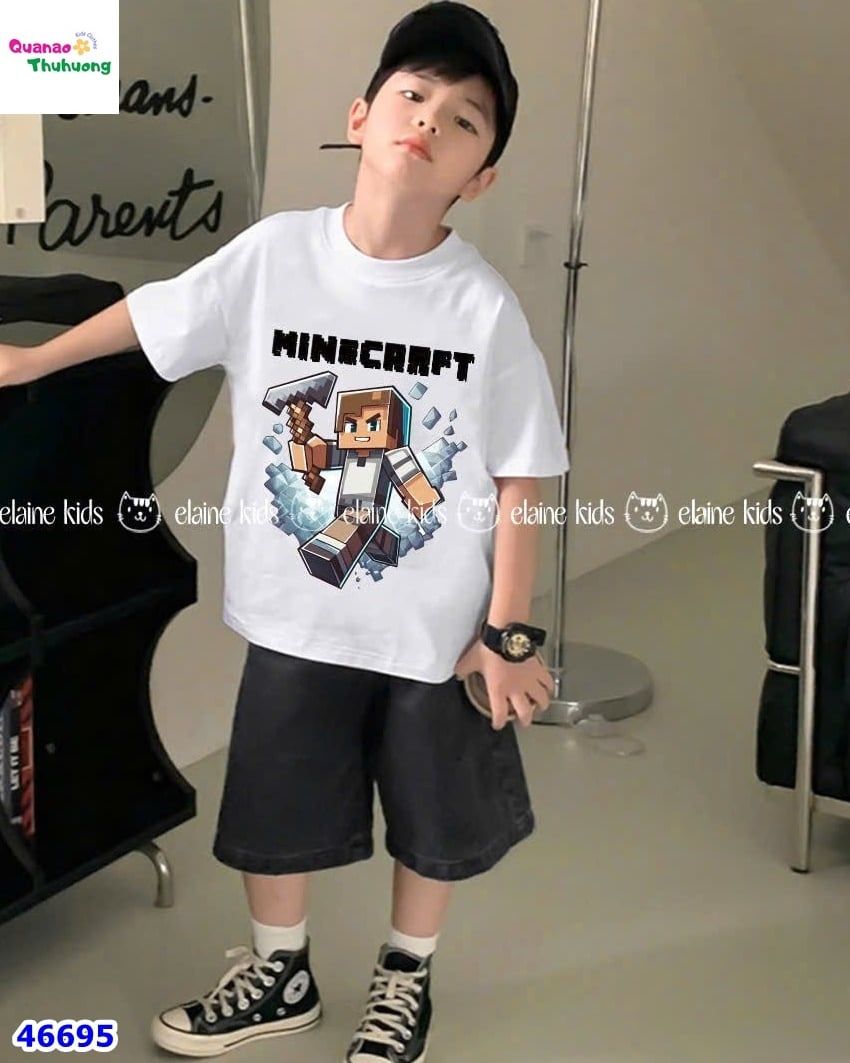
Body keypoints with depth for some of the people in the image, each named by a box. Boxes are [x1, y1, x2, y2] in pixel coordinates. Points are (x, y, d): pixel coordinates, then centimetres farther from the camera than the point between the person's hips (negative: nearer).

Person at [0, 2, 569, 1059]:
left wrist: (507, 631, -8)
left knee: (432, 817, 17)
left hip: (436, 626, -2)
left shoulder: (484, 306, -16)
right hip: (294, 611, 2)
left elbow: (519, 478, -10)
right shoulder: (275, 253, -11)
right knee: (270, 803, 18)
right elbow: (151, 314, 6)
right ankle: (279, 973, 44)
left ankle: (406, 978, 44)